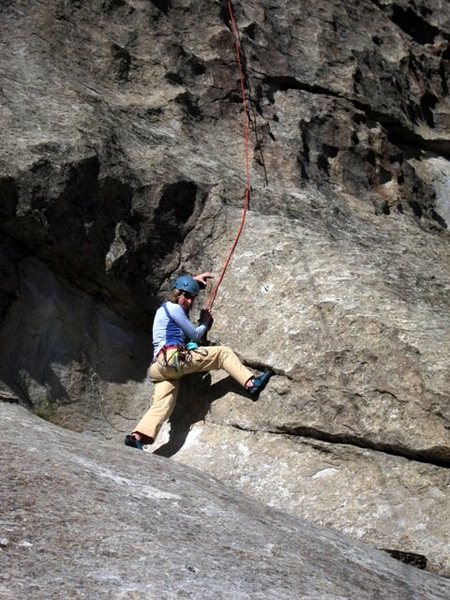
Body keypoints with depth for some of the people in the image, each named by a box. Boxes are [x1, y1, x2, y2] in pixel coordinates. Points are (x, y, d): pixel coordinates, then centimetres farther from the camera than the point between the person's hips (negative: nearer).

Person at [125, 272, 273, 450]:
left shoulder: (164, 308, 30)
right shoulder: (173, 308, 2)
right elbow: (195, 335, 7)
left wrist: (194, 280, 56)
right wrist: (205, 323, 25)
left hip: (160, 366, 9)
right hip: (174, 357, -9)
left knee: (161, 406, -8)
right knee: (223, 353, -1)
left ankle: (137, 437, -26)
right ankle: (251, 383, -8)